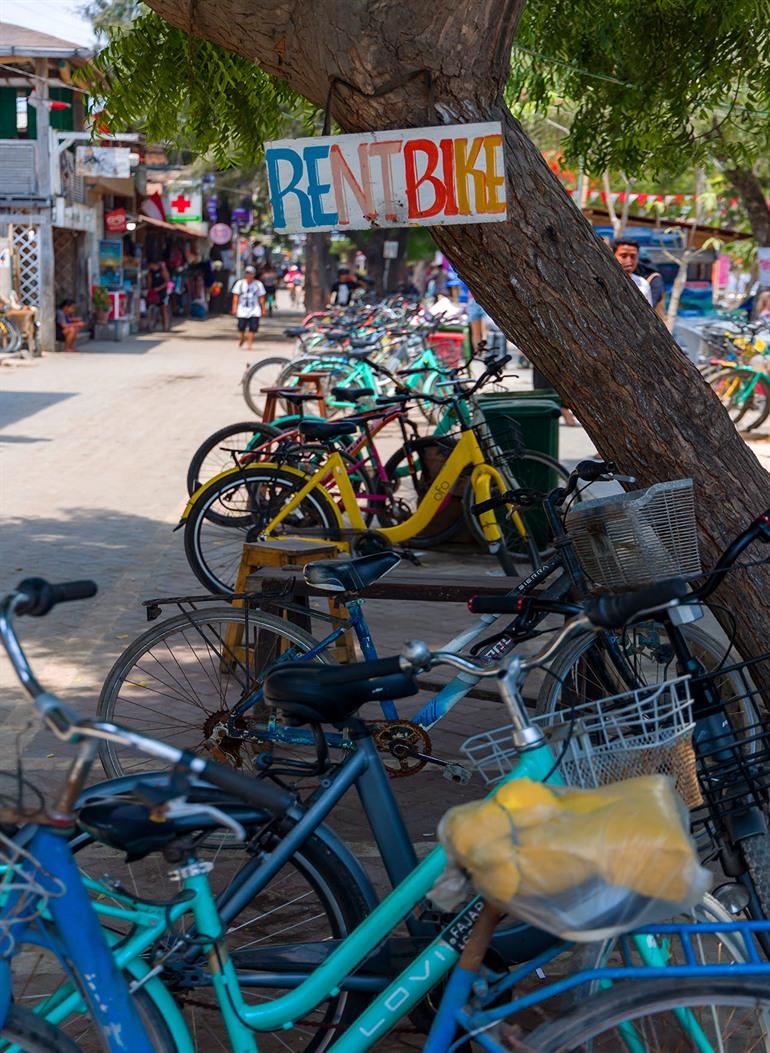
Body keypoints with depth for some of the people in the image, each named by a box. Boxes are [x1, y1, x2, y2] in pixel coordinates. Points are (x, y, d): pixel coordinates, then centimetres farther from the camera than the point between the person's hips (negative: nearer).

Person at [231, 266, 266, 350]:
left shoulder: (258, 284, 3)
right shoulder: (240, 283, 3)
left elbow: (261, 298, 7)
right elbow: (236, 296, 1)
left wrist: (263, 309, 5)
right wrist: (234, 307, -7)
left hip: (254, 311, 0)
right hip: (242, 309, 0)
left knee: (252, 328, -8)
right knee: (241, 327, 0)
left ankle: (249, 344, 1)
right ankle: (242, 338, 31)